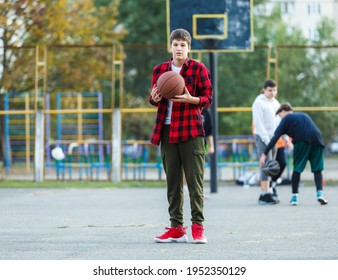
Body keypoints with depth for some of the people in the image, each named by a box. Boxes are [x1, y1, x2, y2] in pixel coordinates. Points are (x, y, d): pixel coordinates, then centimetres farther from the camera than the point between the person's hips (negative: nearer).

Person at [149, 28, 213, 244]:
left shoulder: (198, 69, -1)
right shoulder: (160, 70, 10)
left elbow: (208, 98, -1)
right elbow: (154, 99, 17)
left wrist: (190, 99, -19)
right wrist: (155, 98, -7)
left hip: (191, 130, -4)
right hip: (167, 130, 4)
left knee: (195, 178, -5)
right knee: (173, 181, 6)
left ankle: (198, 226, -2)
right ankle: (177, 228, 10)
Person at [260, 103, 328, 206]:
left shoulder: (286, 118, 14)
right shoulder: (304, 115, 31)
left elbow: (275, 138, 6)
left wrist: (264, 154, 4)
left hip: (302, 142, -4)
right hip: (317, 141, 4)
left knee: (297, 169, 10)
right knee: (317, 169, 12)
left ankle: (294, 197, 11)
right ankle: (320, 193, -4)